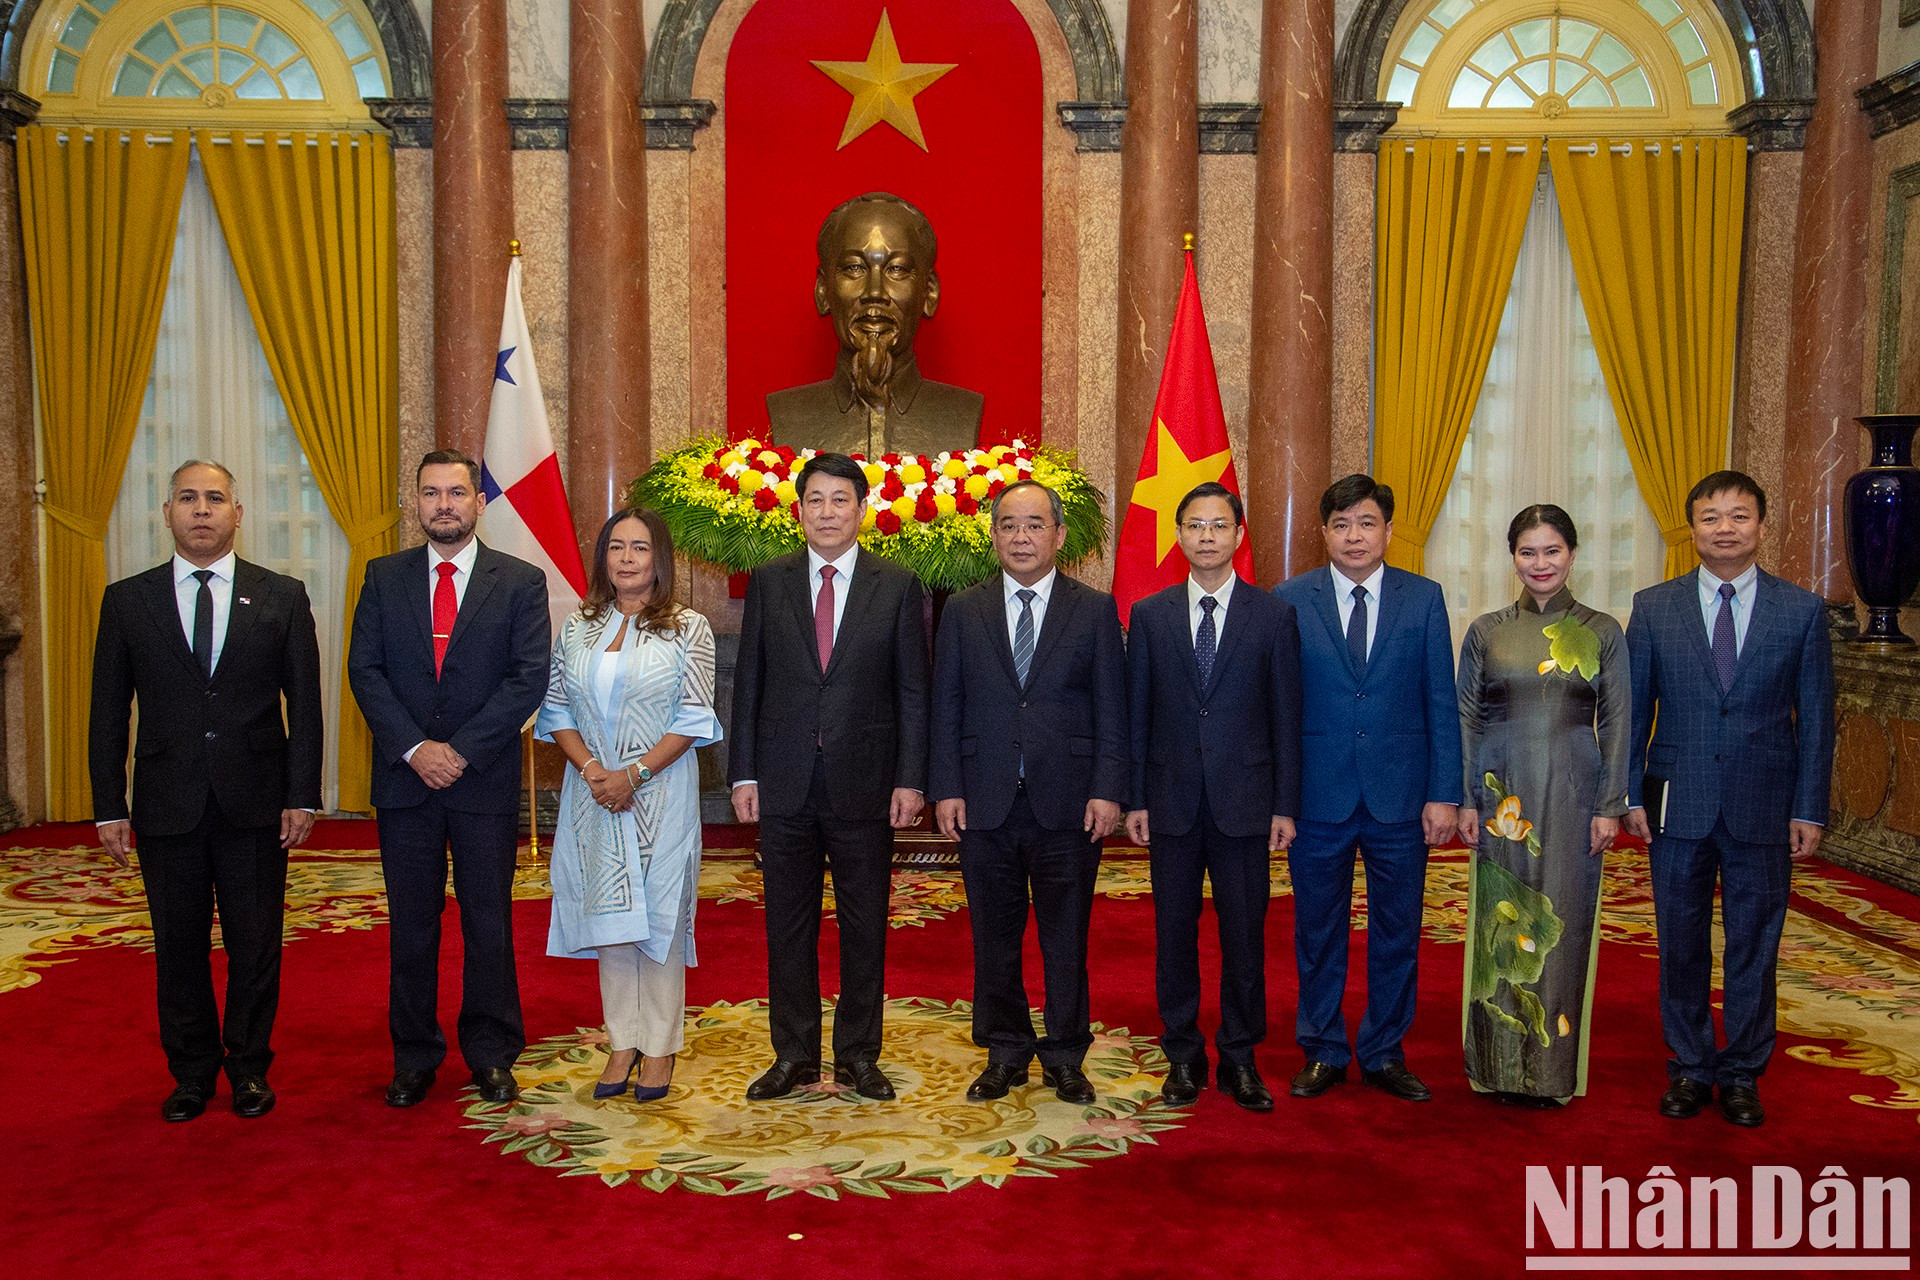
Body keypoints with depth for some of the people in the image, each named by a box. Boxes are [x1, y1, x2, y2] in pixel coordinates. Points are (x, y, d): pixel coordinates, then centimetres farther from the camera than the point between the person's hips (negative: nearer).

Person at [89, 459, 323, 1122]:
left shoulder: (283, 596, 2)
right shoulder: (127, 600, 5)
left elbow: (305, 703, 2)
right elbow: (108, 713, 5)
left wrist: (302, 795, -4)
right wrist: (109, 807, -1)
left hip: (256, 805, -1)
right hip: (166, 806, 1)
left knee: (255, 945, 8)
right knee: (179, 948, 11)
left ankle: (250, 1067, 24)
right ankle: (192, 1072, 26)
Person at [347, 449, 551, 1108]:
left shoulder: (521, 581, 1)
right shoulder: (384, 577, 8)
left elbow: (530, 677, -7)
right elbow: (365, 670, 1)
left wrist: (461, 750, -13)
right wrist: (415, 748, -12)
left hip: (486, 780, -2)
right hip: (404, 778, 2)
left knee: (488, 922, 5)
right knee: (411, 923, 8)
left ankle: (490, 1054, 18)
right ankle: (414, 1056, 21)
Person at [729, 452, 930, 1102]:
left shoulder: (897, 586, 2)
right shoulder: (768, 582, 6)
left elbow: (913, 691, 1)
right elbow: (749, 681, 6)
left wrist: (911, 779, -5)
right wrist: (743, 773, 0)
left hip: (864, 783, -1)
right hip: (784, 783, 1)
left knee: (864, 926, 8)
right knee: (789, 926, 9)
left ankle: (858, 1055, 21)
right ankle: (794, 1056, 22)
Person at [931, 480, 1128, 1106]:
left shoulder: (1095, 610, 3)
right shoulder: (963, 612, 7)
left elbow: (1112, 710, 1)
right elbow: (946, 708, 6)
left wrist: (1107, 791, -7)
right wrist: (946, 788, -2)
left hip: (1068, 805, -1)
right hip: (985, 803, 1)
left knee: (1065, 939, 7)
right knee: (994, 937, 10)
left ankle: (1065, 1058, 22)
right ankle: (1005, 1054, 24)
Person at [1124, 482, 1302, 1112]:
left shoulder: (1274, 615, 2)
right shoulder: (1149, 615, 5)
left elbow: (1286, 717, 2)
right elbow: (1136, 714, 6)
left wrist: (1285, 805, -2)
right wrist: (1134, 799, 1)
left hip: (1244, 801, -1)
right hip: (1172, 800, 1)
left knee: (1245, 934, 5)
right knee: (1174, 931, 8)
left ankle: (1240, 1059, 19)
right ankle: (1182, 1056, 21)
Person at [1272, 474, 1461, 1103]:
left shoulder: (1424, 598, 2)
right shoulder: (1290, 600, 0)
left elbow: (1441, 703, 2)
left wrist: (1444, 793, -4)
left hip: (1400, 796, 1)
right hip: (1318, 794, -1)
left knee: (1397, 933, 10)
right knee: (1318, 933, 10)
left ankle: (1385, 1053, 26)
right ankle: (1322, 1052, 25)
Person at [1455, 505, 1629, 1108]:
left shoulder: (1602, 633, 3)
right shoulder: (1486, 631, 4)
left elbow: (1617, 724, 3)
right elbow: (1466, 719, 5)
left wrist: (1609, 806, -3)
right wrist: (1465, 800, -1)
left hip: (1573, 796, 0)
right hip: (1504, 795, 0)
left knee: (1563, 923, 4)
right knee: (1502, 923, 5)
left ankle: (1555, 1068, 16)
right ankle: (1503, 1064, 16)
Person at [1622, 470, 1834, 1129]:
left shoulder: (1802, 611, 1)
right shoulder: (1654, 607, 2)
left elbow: (1816, 719, 2)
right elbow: (1633, 710, 4)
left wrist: (1809, 809, -2)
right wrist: (1632, 795, -2)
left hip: (1763, 810, 0)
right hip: (1677, 804, 1)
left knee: (1754, 946, 8)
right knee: (1681, 944, 9)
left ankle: (1742, 1074, 22)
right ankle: (1690, 1068, 24)